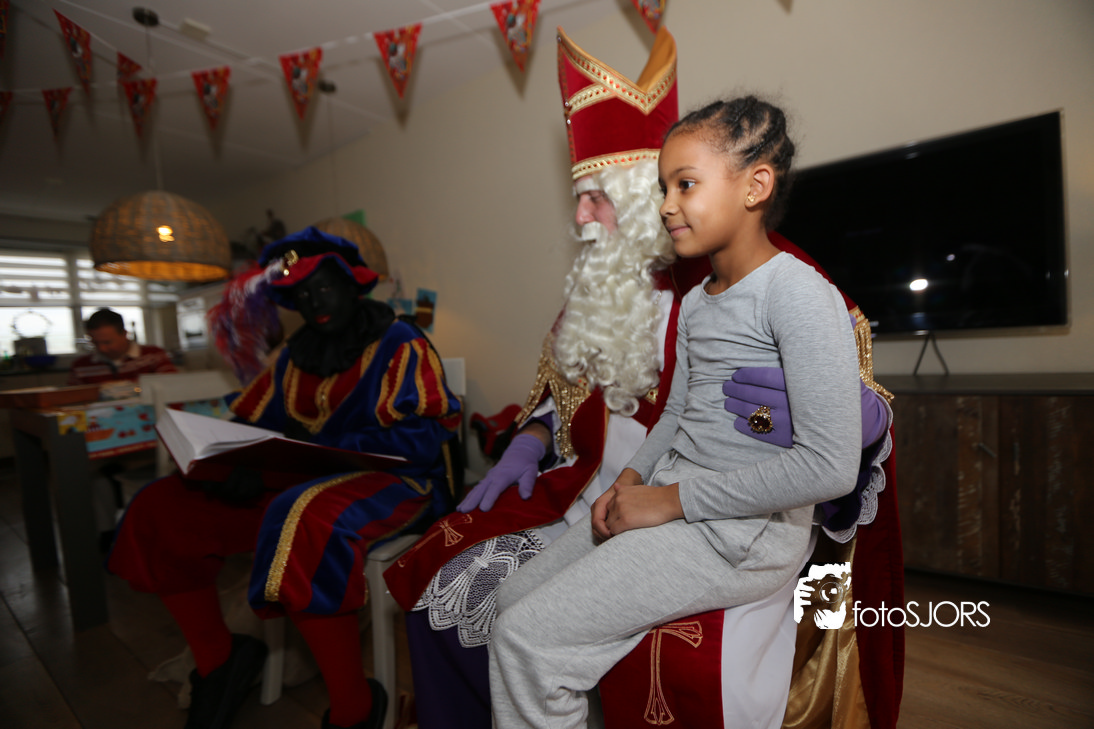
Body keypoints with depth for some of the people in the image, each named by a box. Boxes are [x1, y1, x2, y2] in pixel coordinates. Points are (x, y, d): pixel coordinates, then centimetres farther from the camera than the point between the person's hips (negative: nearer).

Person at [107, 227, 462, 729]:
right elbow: (248, 426, 15)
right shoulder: (296, 356, 15)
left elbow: (423, 441, -18)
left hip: (392, 481, -7)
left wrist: (321, 449, -23)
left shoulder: (401, 346, -7)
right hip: (301, 481, 7)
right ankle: (216, 660, 18)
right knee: (159, 510, 2)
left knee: (303, 516, -38)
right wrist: (237, 468, -9)